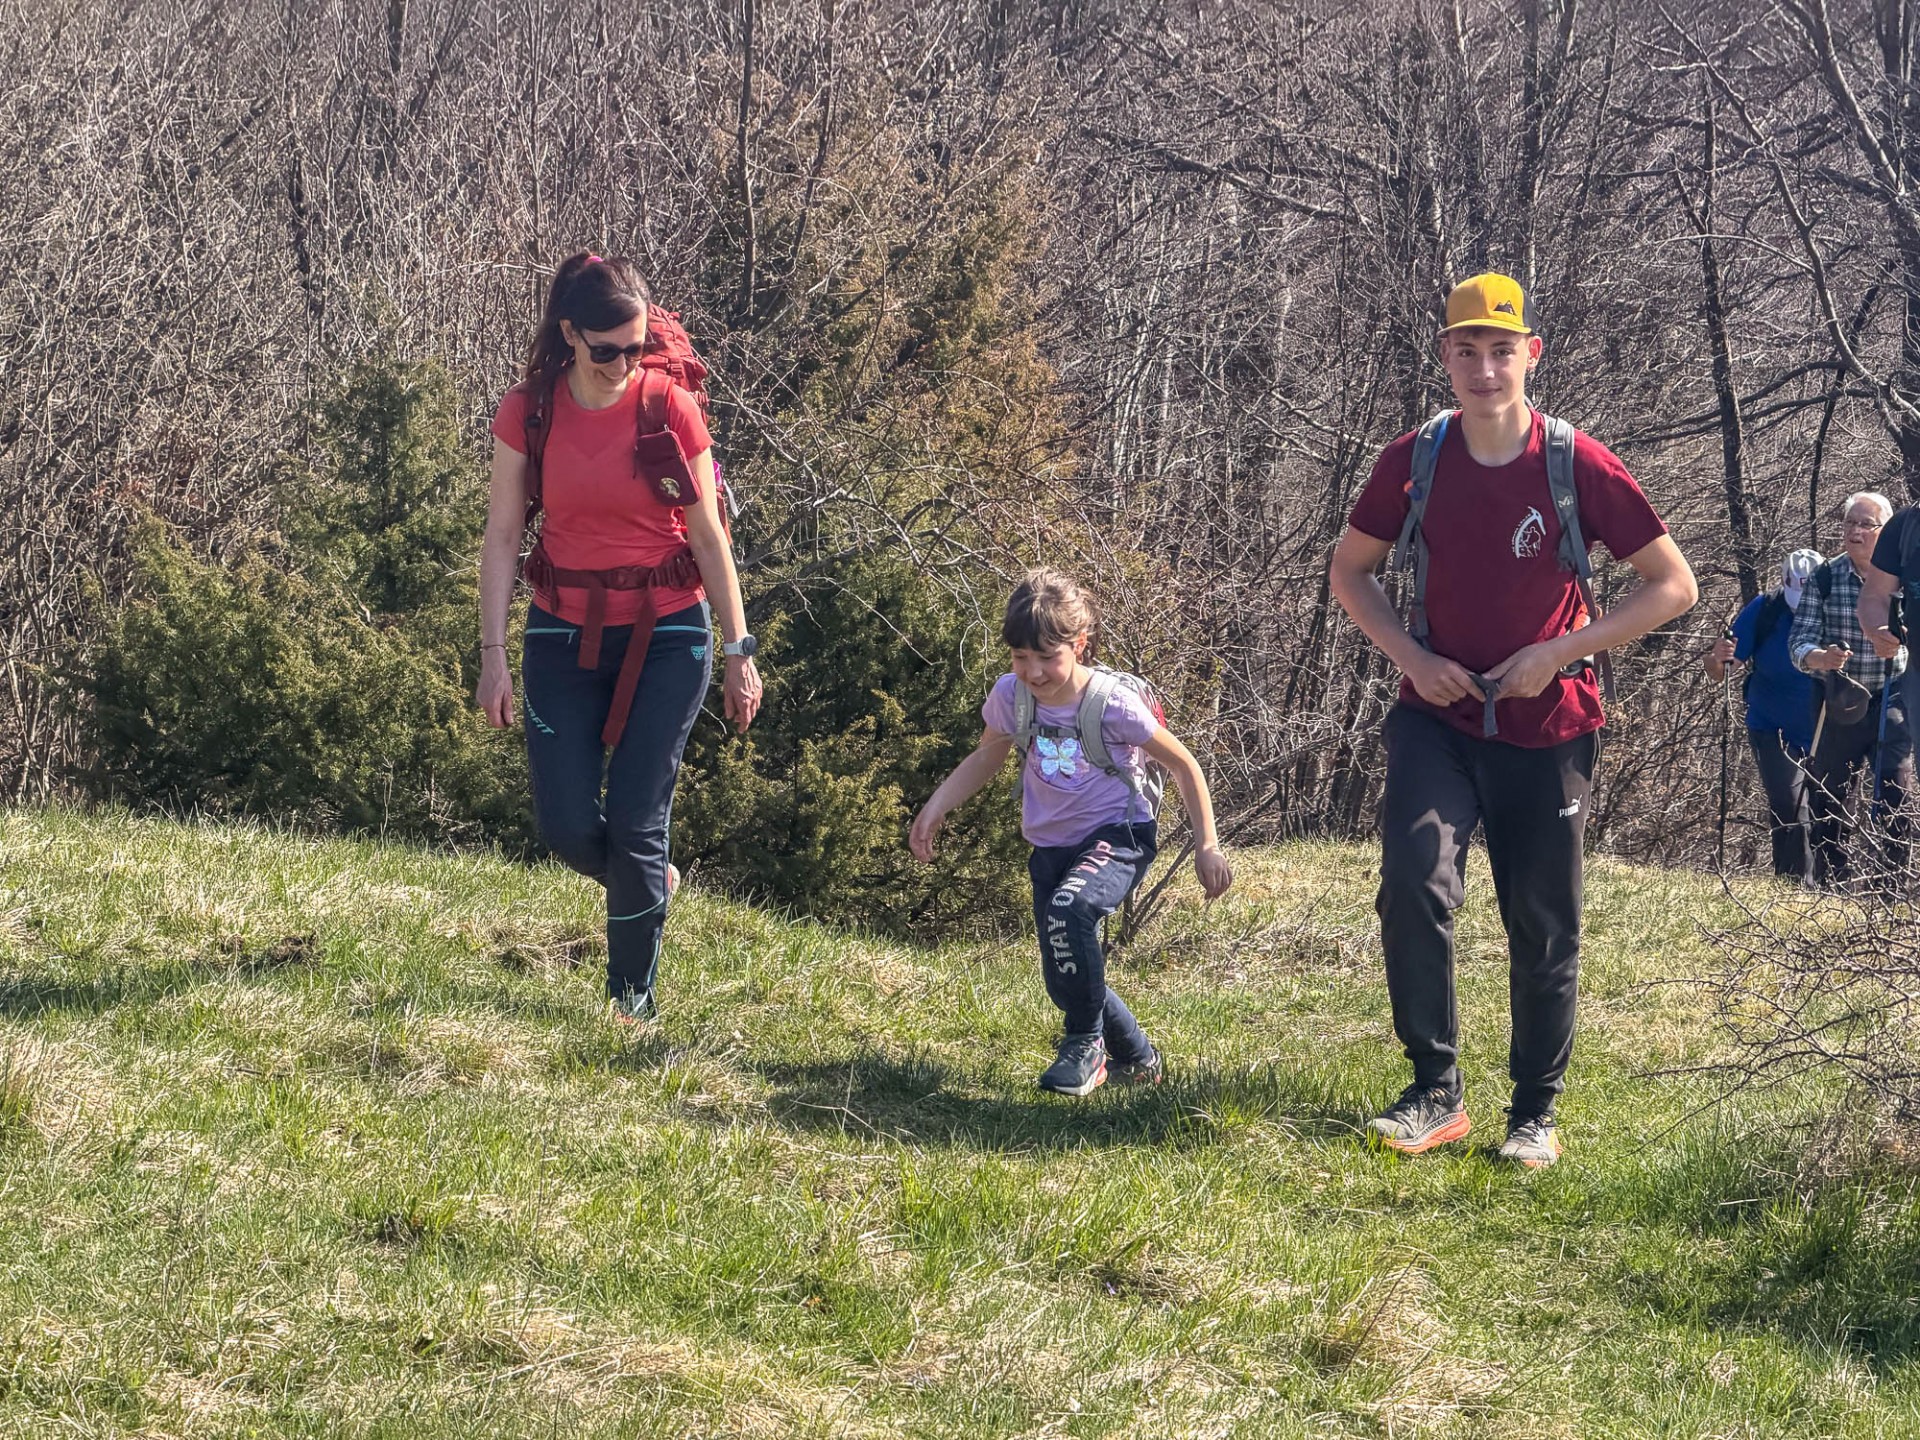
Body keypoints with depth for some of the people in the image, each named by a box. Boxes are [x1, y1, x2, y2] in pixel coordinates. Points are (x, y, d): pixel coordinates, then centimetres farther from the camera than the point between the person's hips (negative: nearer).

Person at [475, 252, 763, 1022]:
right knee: (566, 826, -1)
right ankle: (648, 882, 33)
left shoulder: (670, 409, -10)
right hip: (565, 633, 2)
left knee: (635, 822, -4)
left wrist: (739, 651, -1)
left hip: (663, 634, -2)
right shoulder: (527, 413, -6)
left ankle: (632, 995, 14)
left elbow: (708, 536, -3)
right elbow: (502, 535, -1)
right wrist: (493, 654, -4)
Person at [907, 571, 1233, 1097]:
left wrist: (1207, 847, -9)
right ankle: (1138, 1060, 33)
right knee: (1067, 983, 6)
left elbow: (1183, 765, -9)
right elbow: (986, 758, 12)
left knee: (1068, 907, -36)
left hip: (1118, 836, -6)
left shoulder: (1113, 703, -20)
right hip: (1052, 846, 6)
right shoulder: (1010, 696, -8)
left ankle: (1085, 1044, -19)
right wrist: (935, 808, 0)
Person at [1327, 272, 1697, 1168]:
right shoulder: (1413, 461, -4)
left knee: (1543, 928, 7)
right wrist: (1407, 654, -6)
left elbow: (1674, 585, -6)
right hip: (1439, 716, 1)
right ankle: (1436, 1093, -10)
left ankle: (1535, 1113, 24)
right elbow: (1350, 568, 11)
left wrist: (1559, 653, -14)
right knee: (1413, 882, -21)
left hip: (1546, 730, -1)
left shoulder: (1576, 465, -11)